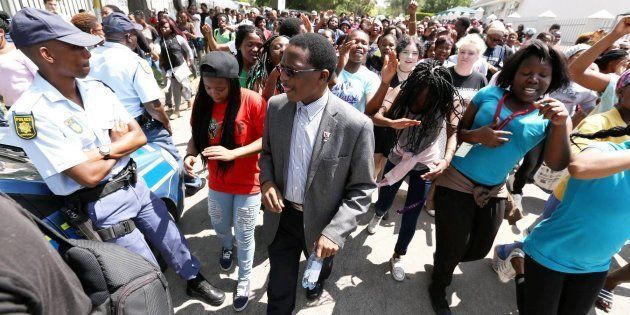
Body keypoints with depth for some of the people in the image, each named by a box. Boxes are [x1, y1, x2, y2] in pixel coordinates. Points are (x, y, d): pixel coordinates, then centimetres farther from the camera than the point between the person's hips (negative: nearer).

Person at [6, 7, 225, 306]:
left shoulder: (97, 89, 0)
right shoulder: (31, 112, -21)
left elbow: (139, 136, 0)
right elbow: (89, 176, -22)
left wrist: (102, 151, -17)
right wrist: (120, 142, -7)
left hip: (136, 184, 6)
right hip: (103, 205, -6)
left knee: (171, 238, 21)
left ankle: (194, 280, 45)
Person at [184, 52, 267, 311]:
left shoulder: (252, 101, -21)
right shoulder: (203, 101, -6)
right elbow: (197, 135, 3)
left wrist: (232, 153, -31)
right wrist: (190, 154, -18)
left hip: (248, 183, -4)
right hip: (217, 182, 4)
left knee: (244, 236, 12)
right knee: (220, 226, 26)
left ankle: (244, 280, 38)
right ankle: (226, 247, 62)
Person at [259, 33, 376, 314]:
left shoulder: (356, 125, -25)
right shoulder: (275, 106, -11)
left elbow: (362, 189, -15)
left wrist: (335, 231, -23)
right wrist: (267, 181, -14)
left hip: (321, 222, -1)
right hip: (281, 215, 2)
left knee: (319, 268, 32)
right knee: (279, 291, 17)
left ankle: (316, 283, 69)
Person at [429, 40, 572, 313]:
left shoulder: (551, 116, -2)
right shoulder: (489, 94, -5)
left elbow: (556, 165, -14)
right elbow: (457, 131, 0)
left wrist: (561, 124, -29)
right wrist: (476, 135, -21)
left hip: (494, 190, 3)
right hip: (457, 181, -3)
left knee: (478, 250, 17)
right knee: (452, 249, 7)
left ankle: (444, 260, 52)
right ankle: (439, 287, 39)